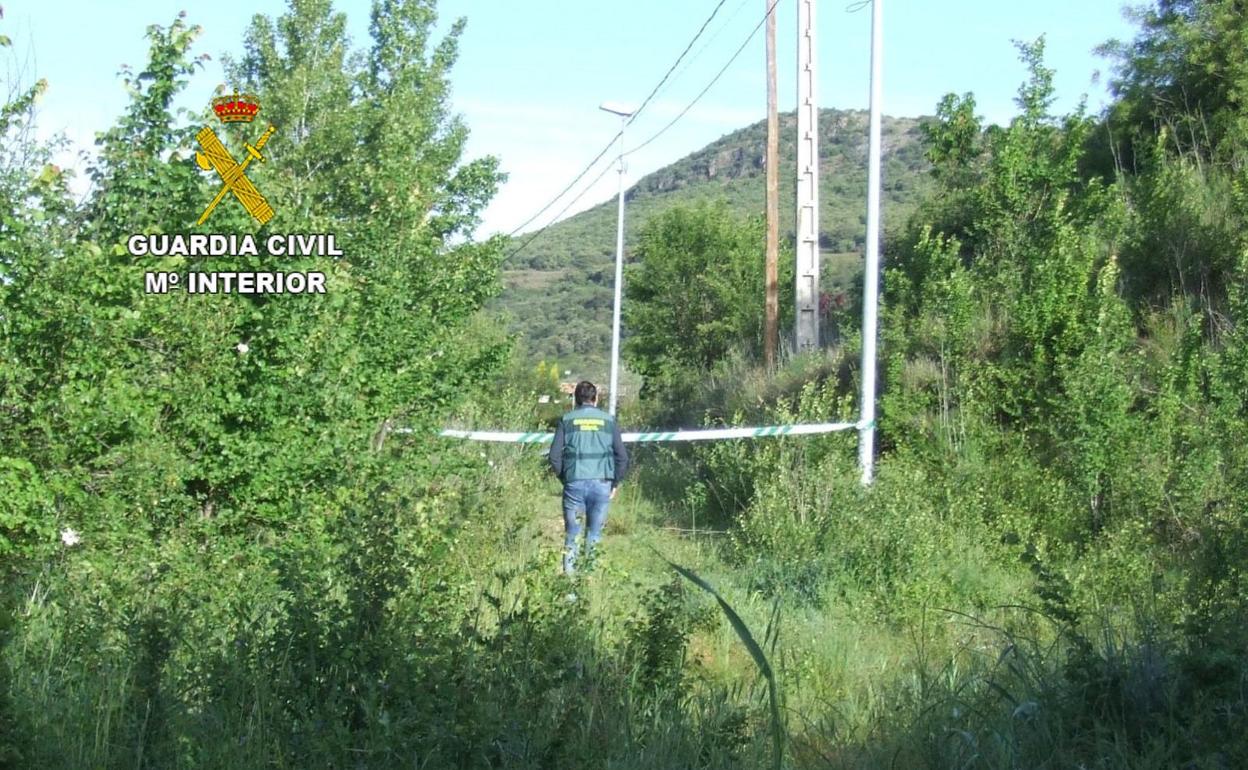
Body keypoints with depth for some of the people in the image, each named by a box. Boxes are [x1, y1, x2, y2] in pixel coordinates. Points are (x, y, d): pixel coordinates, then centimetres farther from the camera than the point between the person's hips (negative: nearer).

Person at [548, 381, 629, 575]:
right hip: (602, 484, 1)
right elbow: (622, 457, 4)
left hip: (575, 484, 0)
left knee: (572, 534, 8)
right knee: (595, 534, 8)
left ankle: (569, 572, 5)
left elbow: (555, 456, 0)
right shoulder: (608, 420, 6)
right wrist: (615, 483, 14)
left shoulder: (567, 420, 3)